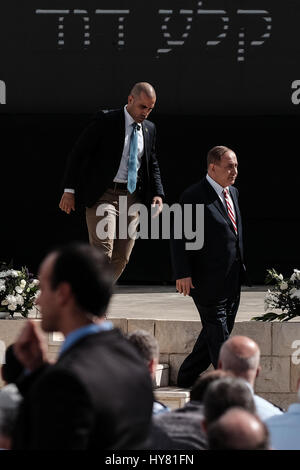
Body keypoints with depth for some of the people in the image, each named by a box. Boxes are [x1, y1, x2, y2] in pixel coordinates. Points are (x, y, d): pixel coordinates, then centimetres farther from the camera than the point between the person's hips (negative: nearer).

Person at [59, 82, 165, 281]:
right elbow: (79, 153, -5)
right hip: (103, 195, -6)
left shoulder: (149, 129, 12)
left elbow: (153, 165, 21)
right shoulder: (106, 121, -6)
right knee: (102, 252, -18)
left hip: (131, 197, 6)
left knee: (122, 258, 6)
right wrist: (69, 190, -11)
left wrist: (158, 194, 4)